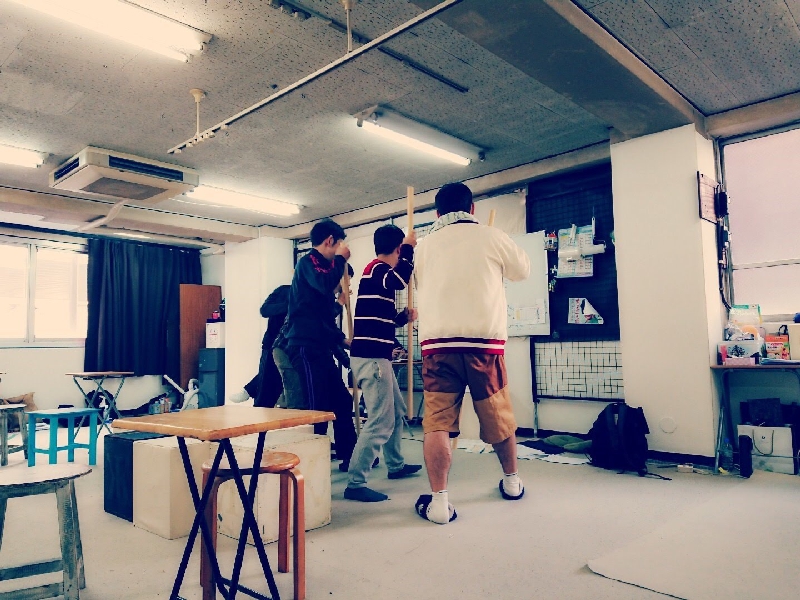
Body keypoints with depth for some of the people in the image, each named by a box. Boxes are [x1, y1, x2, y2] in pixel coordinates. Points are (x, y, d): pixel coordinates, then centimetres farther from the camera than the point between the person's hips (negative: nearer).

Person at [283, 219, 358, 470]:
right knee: (318, 408, -9)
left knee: (342, 401, 12)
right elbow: (326, 284, -27)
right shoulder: (308, 262, -5)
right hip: (306, 346, -10)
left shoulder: (319, 265, 22)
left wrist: (340, 338, 23)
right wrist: (341, 258, -11)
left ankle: (348, 456, 22)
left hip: (320, 346, 10)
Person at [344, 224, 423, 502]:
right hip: (371, 357, -10)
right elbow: (400, 279, -33)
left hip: (374, 356, 10)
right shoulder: (377, 269, -9)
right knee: (381, 421, -10)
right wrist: (410, 247, -19)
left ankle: (395, 465, 36)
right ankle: (355, 484, -5)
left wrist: (404, 317, 8)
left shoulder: (377, 271, 20)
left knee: (397, 412, 21)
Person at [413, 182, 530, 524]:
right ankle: (512, 480, 35)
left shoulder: (425, 245, 9)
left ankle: (438, 500, -4)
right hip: (484, 340, 1)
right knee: (498, 416, 17)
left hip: (438, 341, 0)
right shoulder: (491, 237, 6)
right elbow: (523, 270, 21)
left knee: (437, 421, 1)